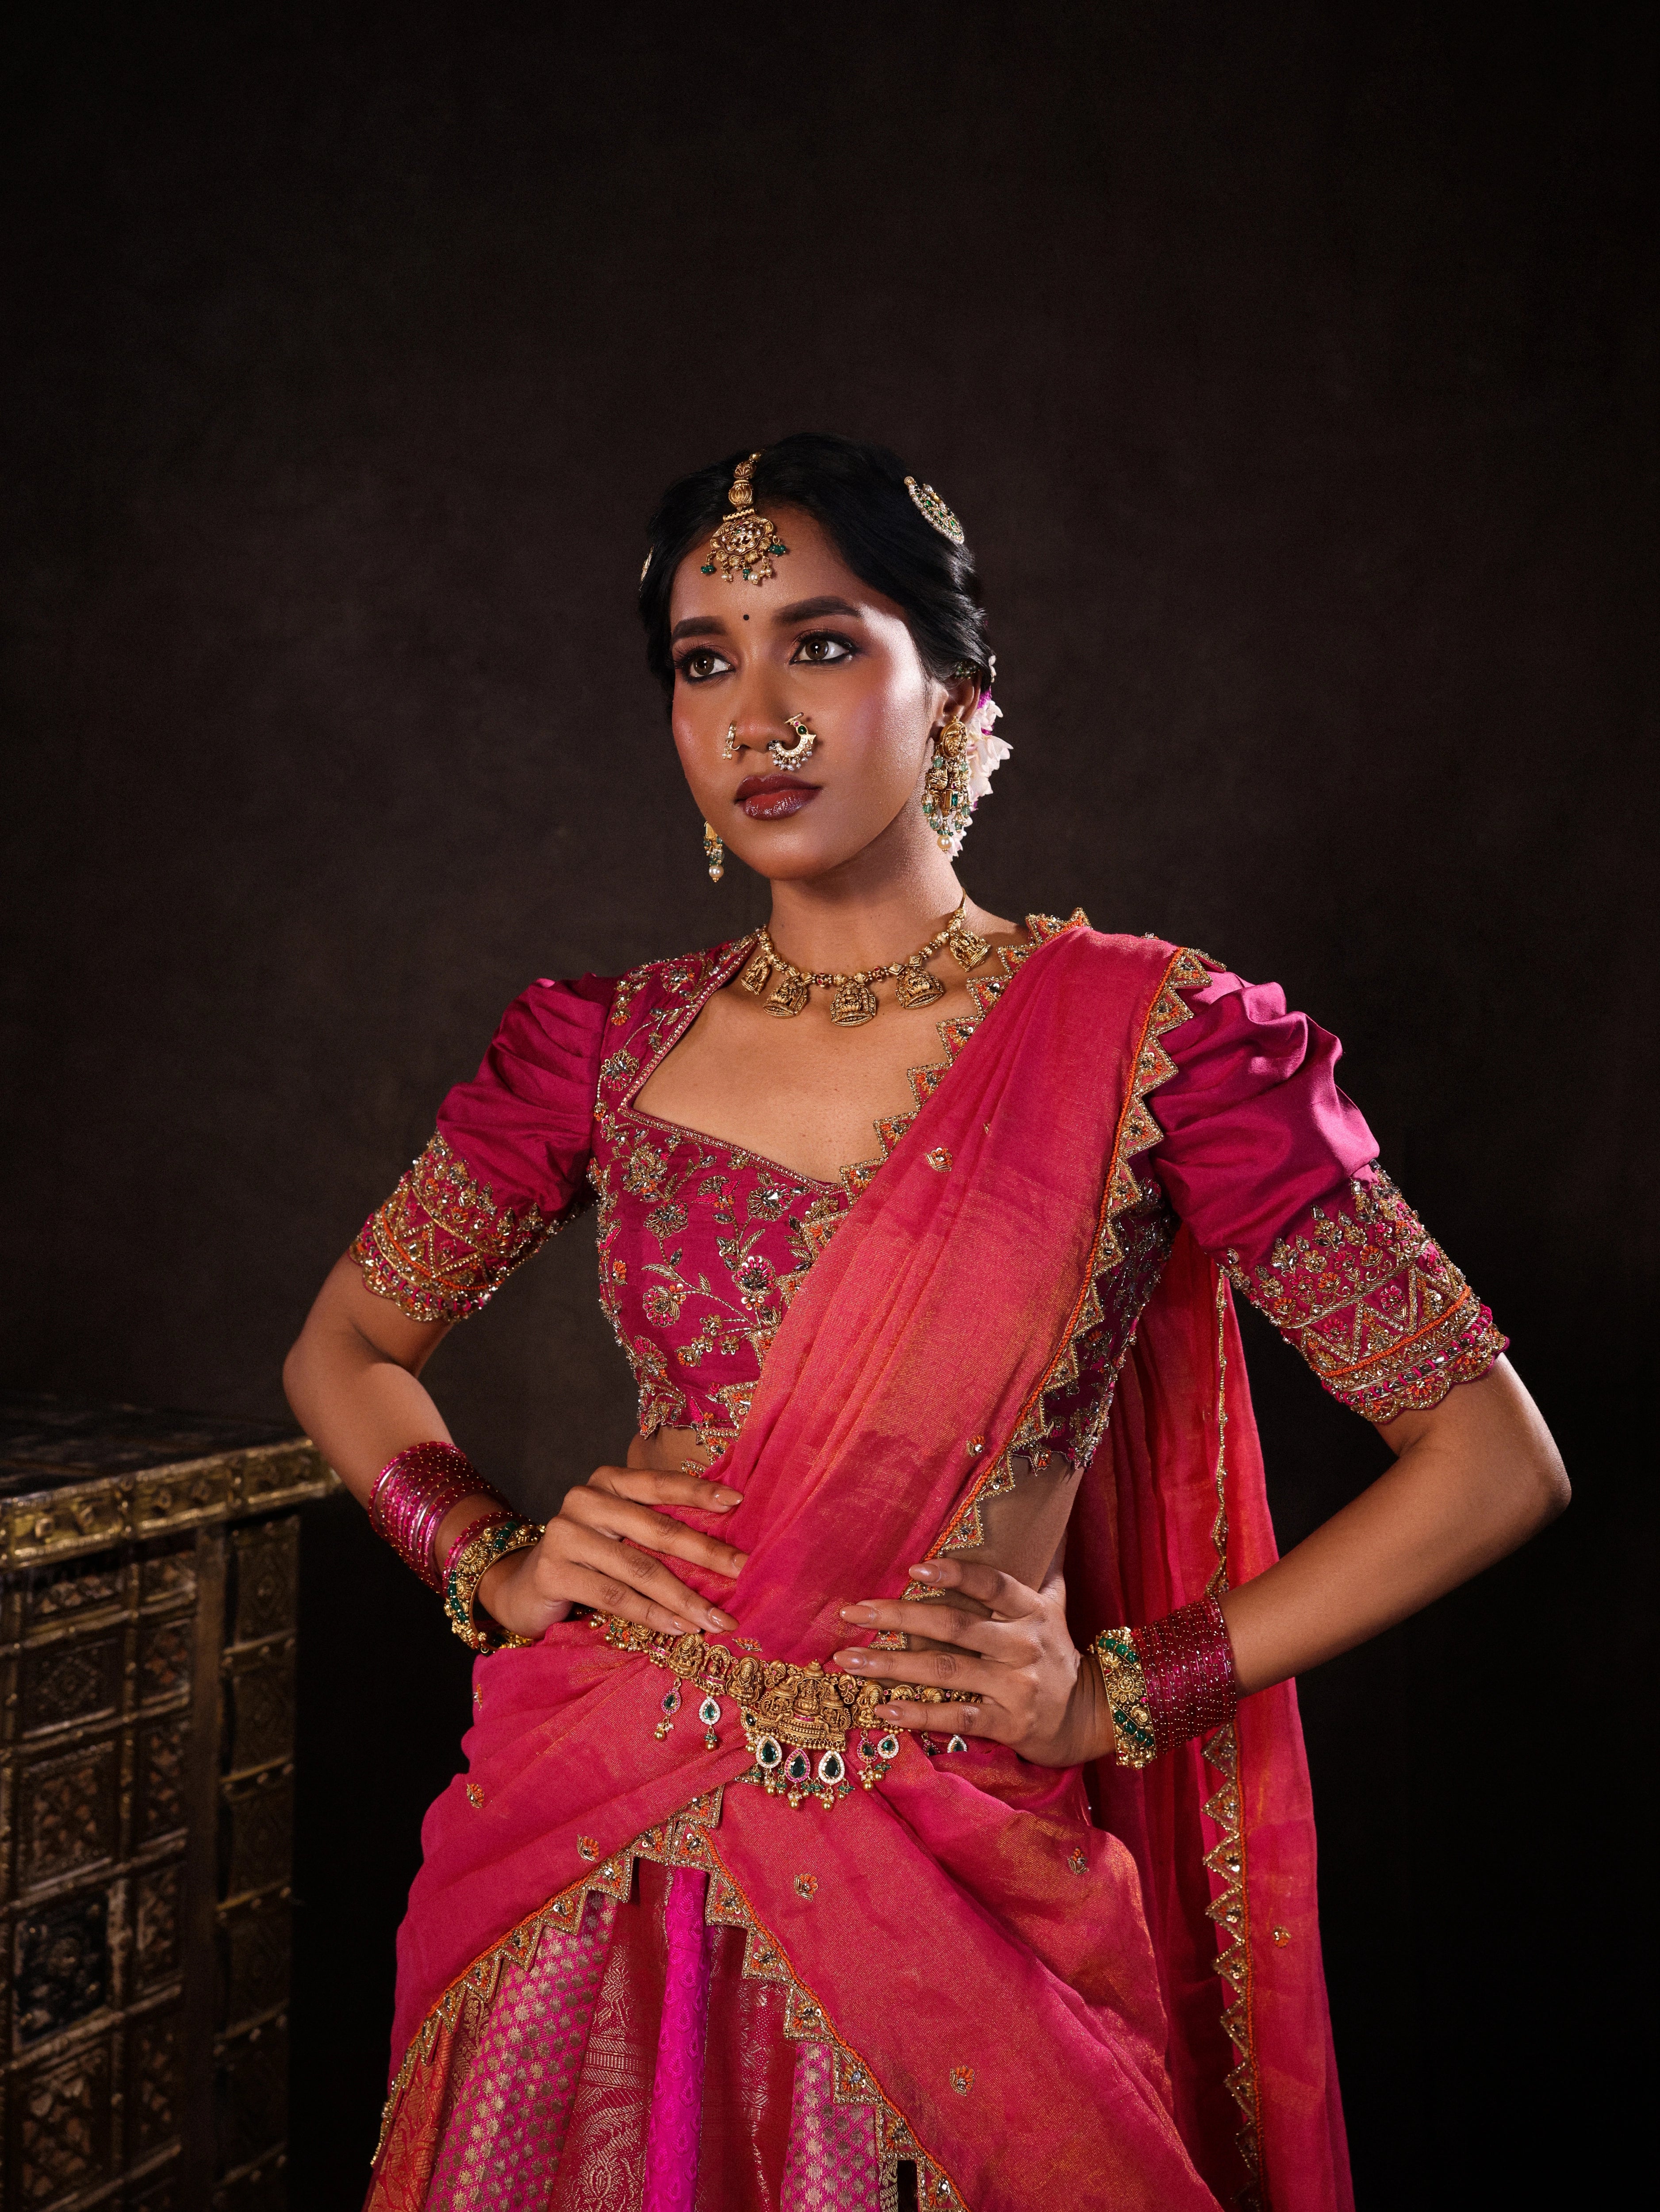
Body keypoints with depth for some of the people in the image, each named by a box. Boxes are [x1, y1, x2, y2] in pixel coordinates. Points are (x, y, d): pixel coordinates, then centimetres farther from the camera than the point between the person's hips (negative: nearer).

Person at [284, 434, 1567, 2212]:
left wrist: (1125, 1691, -8)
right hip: (595, 1866, 3)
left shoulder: (1145, 1040, -10)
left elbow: (1497, 1460, -7)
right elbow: (341, 1349, 15)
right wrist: (495, 1566, -2)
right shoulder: (613, 1046, 0)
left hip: (957, 1895, -2)